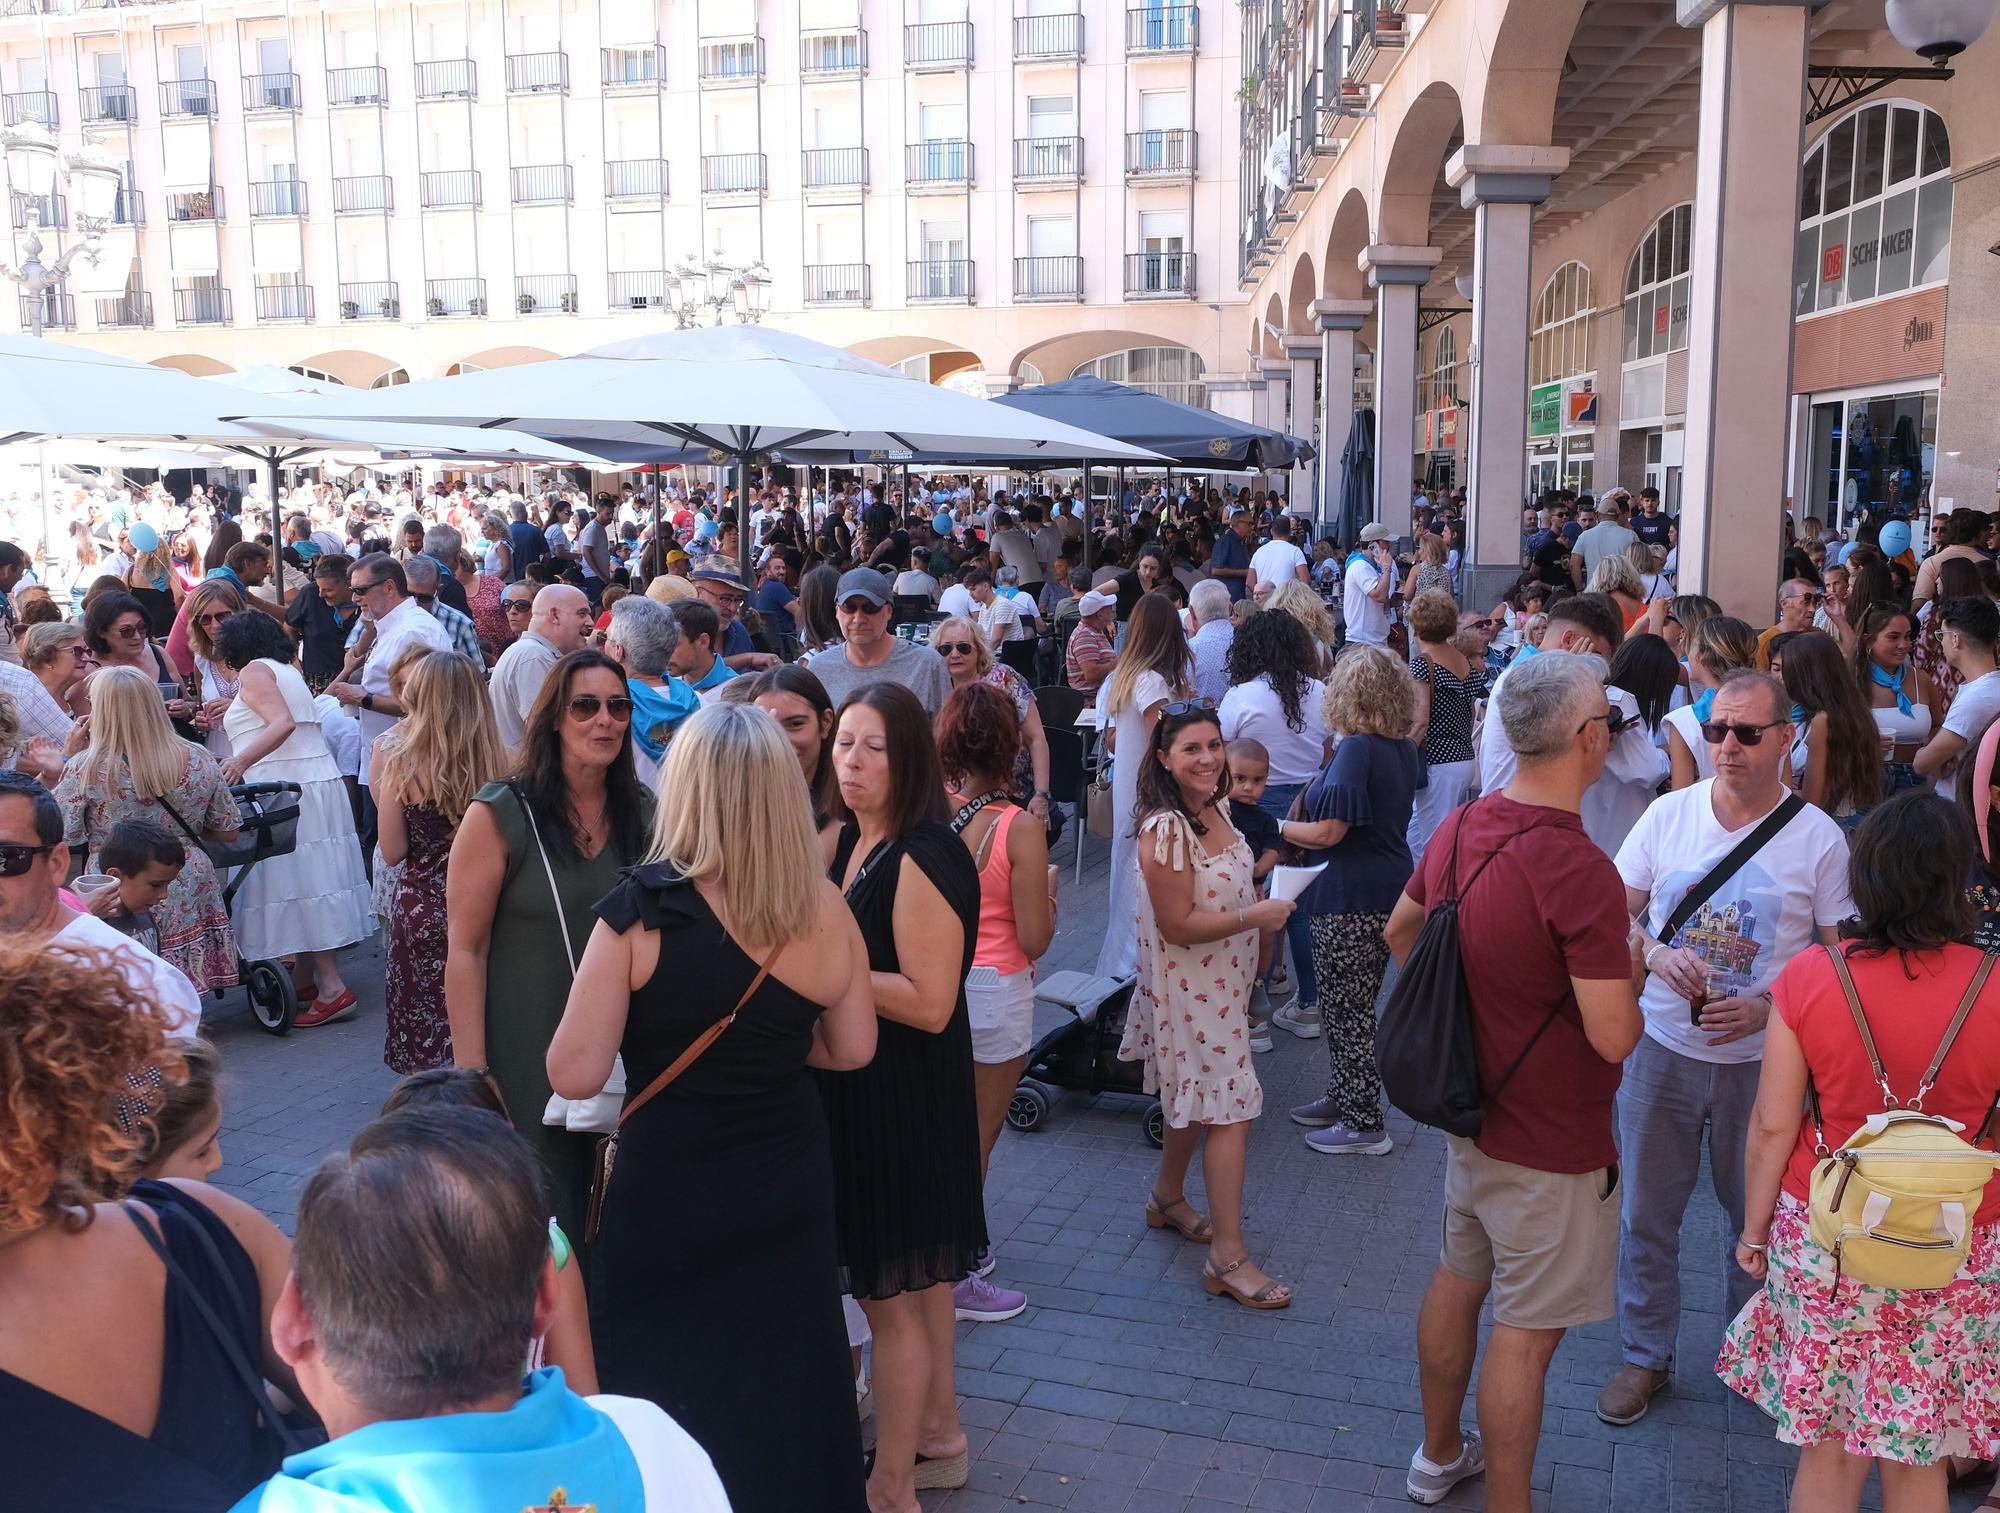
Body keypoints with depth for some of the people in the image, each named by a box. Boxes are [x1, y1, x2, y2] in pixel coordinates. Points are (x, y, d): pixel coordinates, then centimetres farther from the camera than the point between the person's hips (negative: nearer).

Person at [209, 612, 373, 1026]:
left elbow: (282, 723, -18)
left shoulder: (253, 671, -3)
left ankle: (332, 989, -15)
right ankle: (308, 980, 14)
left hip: (284, 787, -9)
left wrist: (242, 761, -30)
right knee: (308, 878, 10)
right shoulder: (286, 670, 22)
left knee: (295, 882, -10)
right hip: (320, 782, 9)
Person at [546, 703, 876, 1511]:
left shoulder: (643, 909, -20)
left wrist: (653, 1026, 1)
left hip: (672, 1192, -4)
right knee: (783, 1381, 24)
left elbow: (574, 1075, -17)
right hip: (790, 1183, 4)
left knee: (670, 1398, 18)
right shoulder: (824, 908, -8)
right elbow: (852, 1049, 4)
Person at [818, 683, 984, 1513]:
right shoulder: (844, 839, 6)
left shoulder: (923, 859, -21)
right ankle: (937, 1432, 40)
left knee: (890, 1289, 3)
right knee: (919, 1275, 22)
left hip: (904, 1093, -9)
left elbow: (930, 1003, -25)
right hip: (862, 1086, 9)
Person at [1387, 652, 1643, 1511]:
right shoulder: (1578, 868, -29)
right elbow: (1613, 1037, -28)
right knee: (1527, 1330, 6)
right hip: (1549, 1147, -8)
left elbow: (1400, 932, 12)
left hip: (1472, 1109, 8)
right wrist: (1629, 972, -9)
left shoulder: (1460, 828, -4)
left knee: (1458, 1279, 23)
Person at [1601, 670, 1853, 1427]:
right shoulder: (1668, 813, -4)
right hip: (1663, 1047, 2)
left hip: (1761, 1059, -1)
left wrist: (1765, 1007, -21)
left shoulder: (1818, 838, -9)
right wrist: (1654, 953, -21)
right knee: (1646, 1213, 12)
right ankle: (1646, 1355, 30)